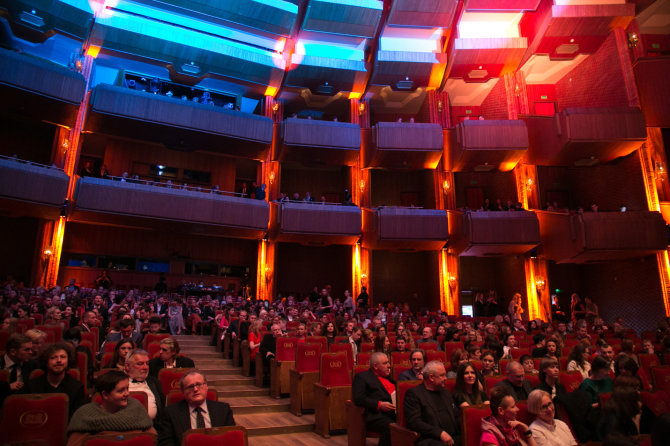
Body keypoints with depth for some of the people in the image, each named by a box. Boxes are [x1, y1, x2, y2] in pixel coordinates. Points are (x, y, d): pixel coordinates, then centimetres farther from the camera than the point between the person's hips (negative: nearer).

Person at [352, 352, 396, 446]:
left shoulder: (389, 377, 28)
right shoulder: (362, 376, 7)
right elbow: (358, 398, -5)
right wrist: (379, 404, -15)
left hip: (396, 412, 6)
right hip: (377, 414, -6)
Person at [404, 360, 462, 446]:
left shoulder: (445, 392, 24)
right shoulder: (413, 393, -1)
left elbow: (457, 415, 25)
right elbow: (414, 422, -11)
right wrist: (440, 433, -19)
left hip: (453, 438, 8)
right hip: (430, 439, -7)